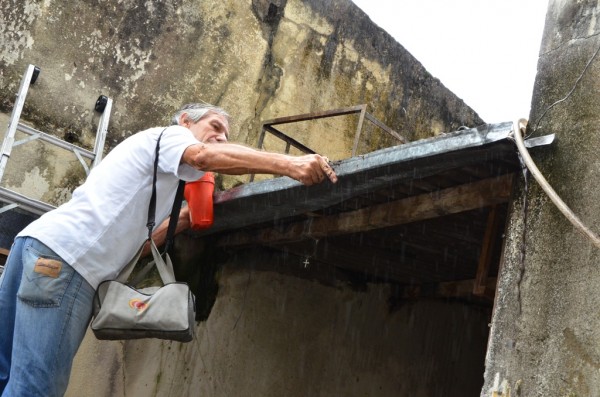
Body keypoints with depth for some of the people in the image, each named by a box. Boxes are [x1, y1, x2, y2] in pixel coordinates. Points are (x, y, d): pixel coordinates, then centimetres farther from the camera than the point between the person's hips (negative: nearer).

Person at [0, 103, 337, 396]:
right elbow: (205, 155, -17)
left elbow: (135, 238, 23)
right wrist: (291, 165, -25)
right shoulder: (168, 135, 7)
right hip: (65, 255, -10)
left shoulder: (160, 174, 33)